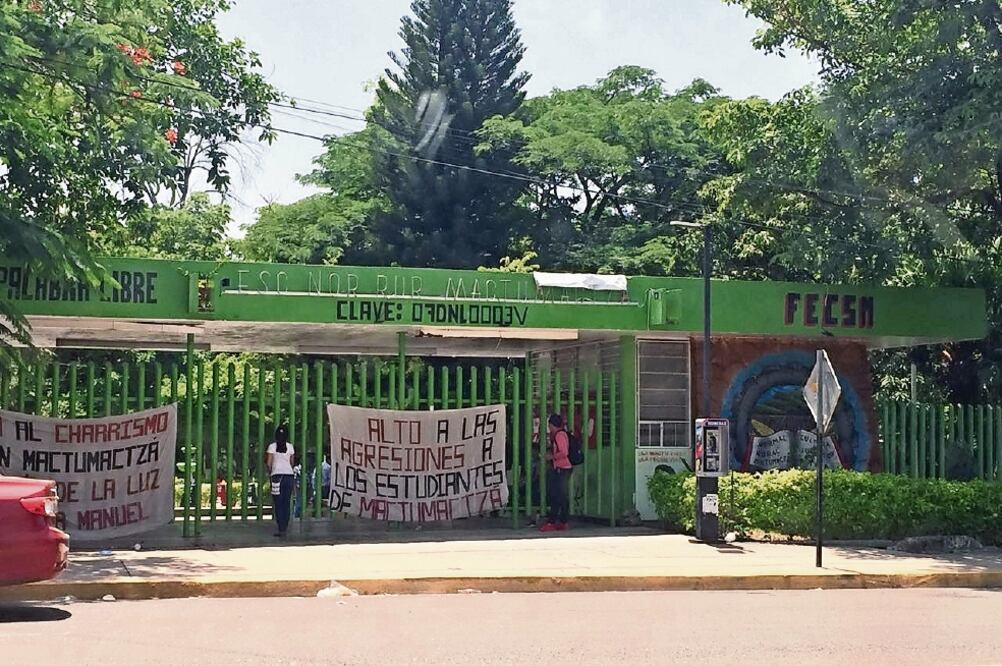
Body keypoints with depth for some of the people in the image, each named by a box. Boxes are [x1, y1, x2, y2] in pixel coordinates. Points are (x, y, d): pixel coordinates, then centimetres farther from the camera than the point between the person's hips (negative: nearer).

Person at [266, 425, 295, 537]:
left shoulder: (272, 446, -2)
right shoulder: (290, 446, 4)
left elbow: (269, 463, -2)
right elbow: (292, 462, 11)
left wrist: (270, 472, 15)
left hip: (277, 476, -3)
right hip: (289, 475, 3)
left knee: (278, 504, 0)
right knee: (286, 503, 10)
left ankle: (281, 529, -6)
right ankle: (285, 527, 12)